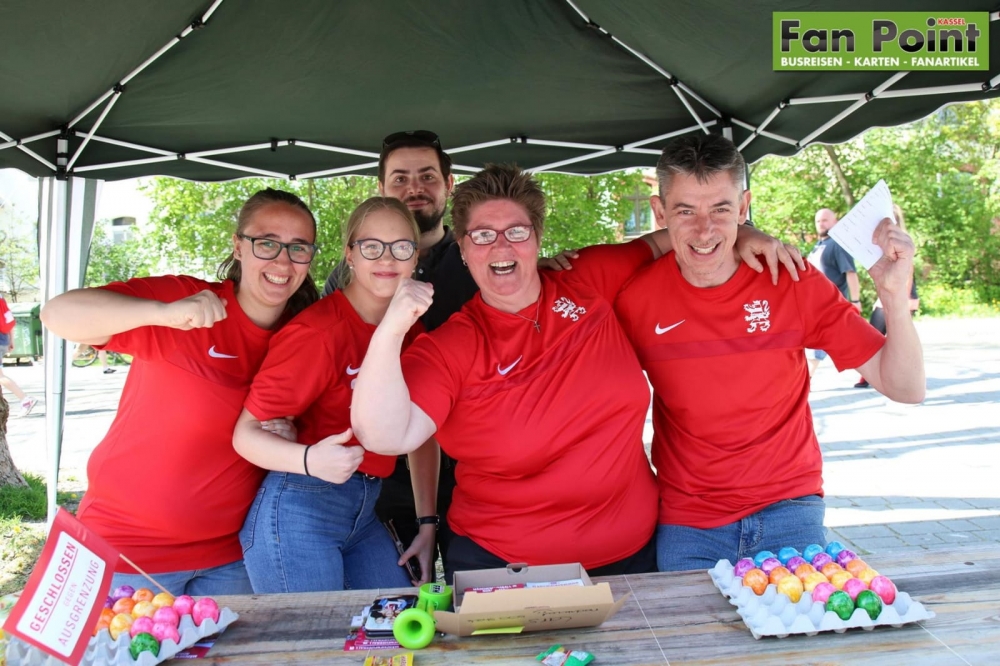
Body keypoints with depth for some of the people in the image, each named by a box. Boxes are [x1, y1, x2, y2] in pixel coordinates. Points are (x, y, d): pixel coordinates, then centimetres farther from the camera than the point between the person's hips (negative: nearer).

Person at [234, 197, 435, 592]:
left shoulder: (411, 331, 5)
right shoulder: (319, 331, -17)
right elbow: (246, 434, -14)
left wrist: (428, 523, 6)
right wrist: (309, 460, -33)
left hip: (363, 514, 7)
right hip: (299, 512, -6)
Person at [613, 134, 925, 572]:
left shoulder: (792, 282, -9)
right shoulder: (633, 295, -10)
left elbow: (905, 389, -9)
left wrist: (894, 295, -23)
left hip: (787, 510, 1)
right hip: (686, 525, 0)